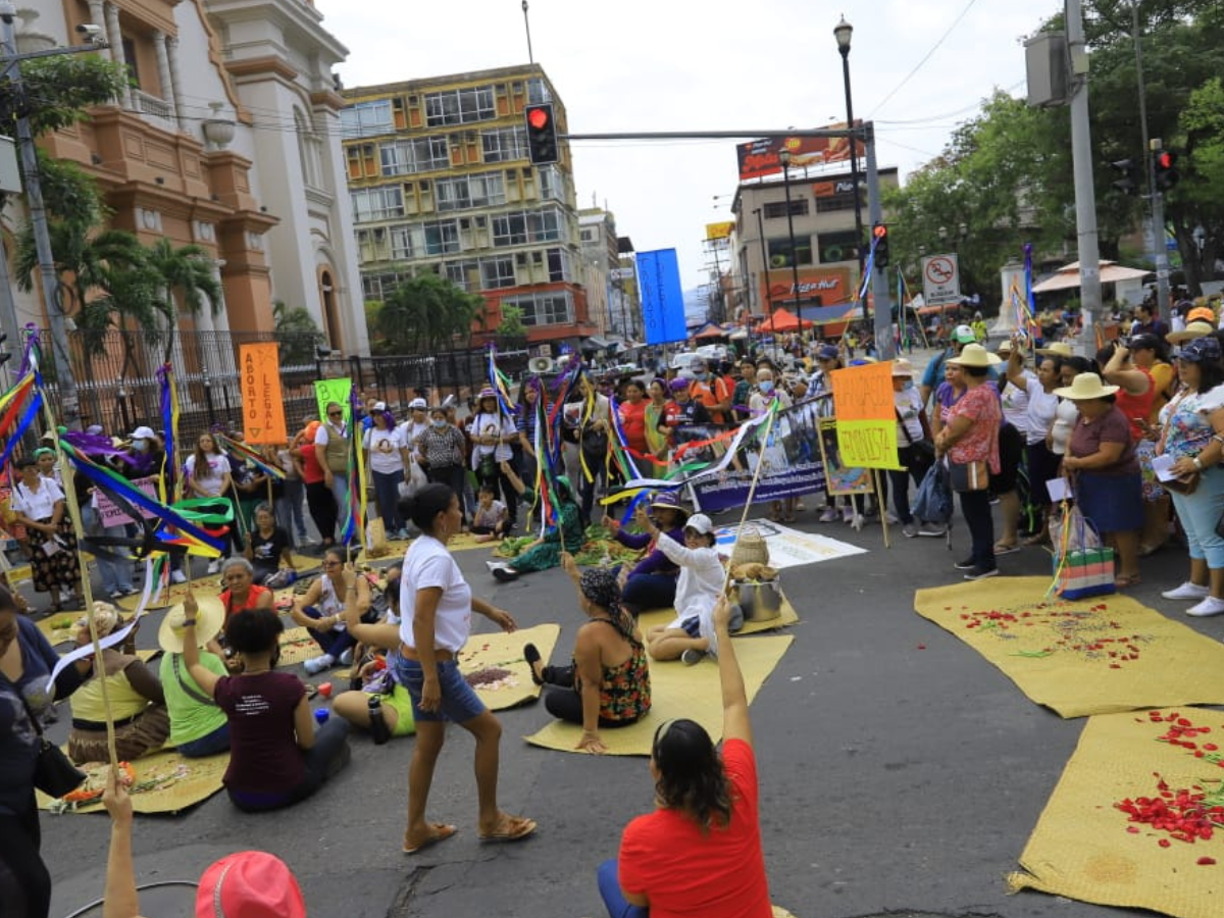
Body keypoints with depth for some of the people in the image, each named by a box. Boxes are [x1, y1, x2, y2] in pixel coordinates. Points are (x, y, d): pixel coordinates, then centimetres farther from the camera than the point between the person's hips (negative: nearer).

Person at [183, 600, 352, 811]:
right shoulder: (290, 685, -19)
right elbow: (307, 743, -9)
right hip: (289, 789, -3)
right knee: (339, 724, 18)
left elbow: (192, 665, 12)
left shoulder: (226, 690, -11)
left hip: (241, 797, 4)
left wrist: (190, 619, 21)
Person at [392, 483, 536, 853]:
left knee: (429, 743, 18)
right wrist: (432, 679, -29)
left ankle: (416, 829, 29)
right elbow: (422, 620, -29)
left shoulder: (421, 548, 6)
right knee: (489, 729, 5)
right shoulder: (436, 557, -24)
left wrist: (489, 610, 32)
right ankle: (490, 820, 19)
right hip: (431, 665, -9)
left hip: (414, 661, 9)